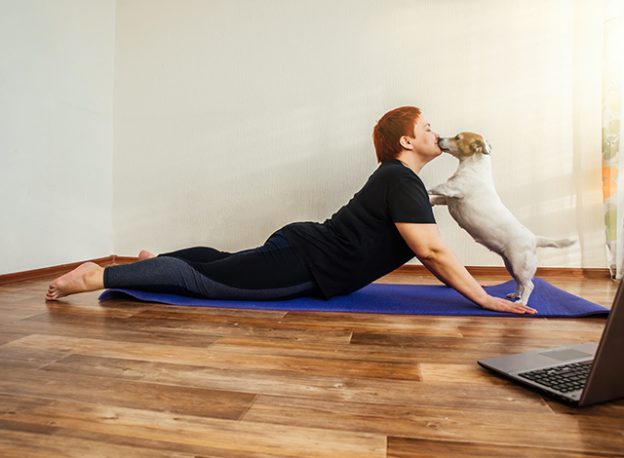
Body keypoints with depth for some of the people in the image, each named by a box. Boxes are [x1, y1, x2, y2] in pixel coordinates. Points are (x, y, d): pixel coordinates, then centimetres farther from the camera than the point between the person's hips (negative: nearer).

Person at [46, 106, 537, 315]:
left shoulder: (399, 180, 15)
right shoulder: (401, 179, -17)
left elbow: (425, 251, 24)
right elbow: (433, 250, -23)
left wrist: (457, 281, 23)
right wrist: (484, 298, -16)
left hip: (305, 249, 9)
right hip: (304, 263, -9)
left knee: (221, 262, 26)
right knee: (202, 280, -6)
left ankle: (157, 260, 41)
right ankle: (94, 276, 2)